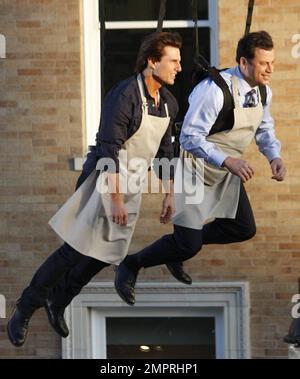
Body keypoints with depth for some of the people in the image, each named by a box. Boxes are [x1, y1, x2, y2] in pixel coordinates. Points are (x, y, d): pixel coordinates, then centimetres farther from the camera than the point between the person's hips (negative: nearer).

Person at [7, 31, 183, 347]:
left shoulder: (168, 103, 5)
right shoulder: (124, 95, -20)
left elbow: (164, 151, 16)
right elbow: (110, 149, -22)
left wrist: (169, 193, 13)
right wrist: (116, 200, -24)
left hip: (132, 186, 8)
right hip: (105, 181, -8)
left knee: (108, 253, 9)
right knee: (77, 250, -9)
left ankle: (58, 302, 28)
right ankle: (24, 309, 3)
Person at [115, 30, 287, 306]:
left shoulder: (263, 91, -6)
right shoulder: (215, 90, -31)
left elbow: (264, 129, 11)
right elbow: (190, 138, -31)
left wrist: (275, 157, -9)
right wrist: (229, 161, -39)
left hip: (226, 169, 8)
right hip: (198, 167, -8)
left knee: (244, 229, 11)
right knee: (188, 246, -9)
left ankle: (182, 243, 31)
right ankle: (131, 265, 14)